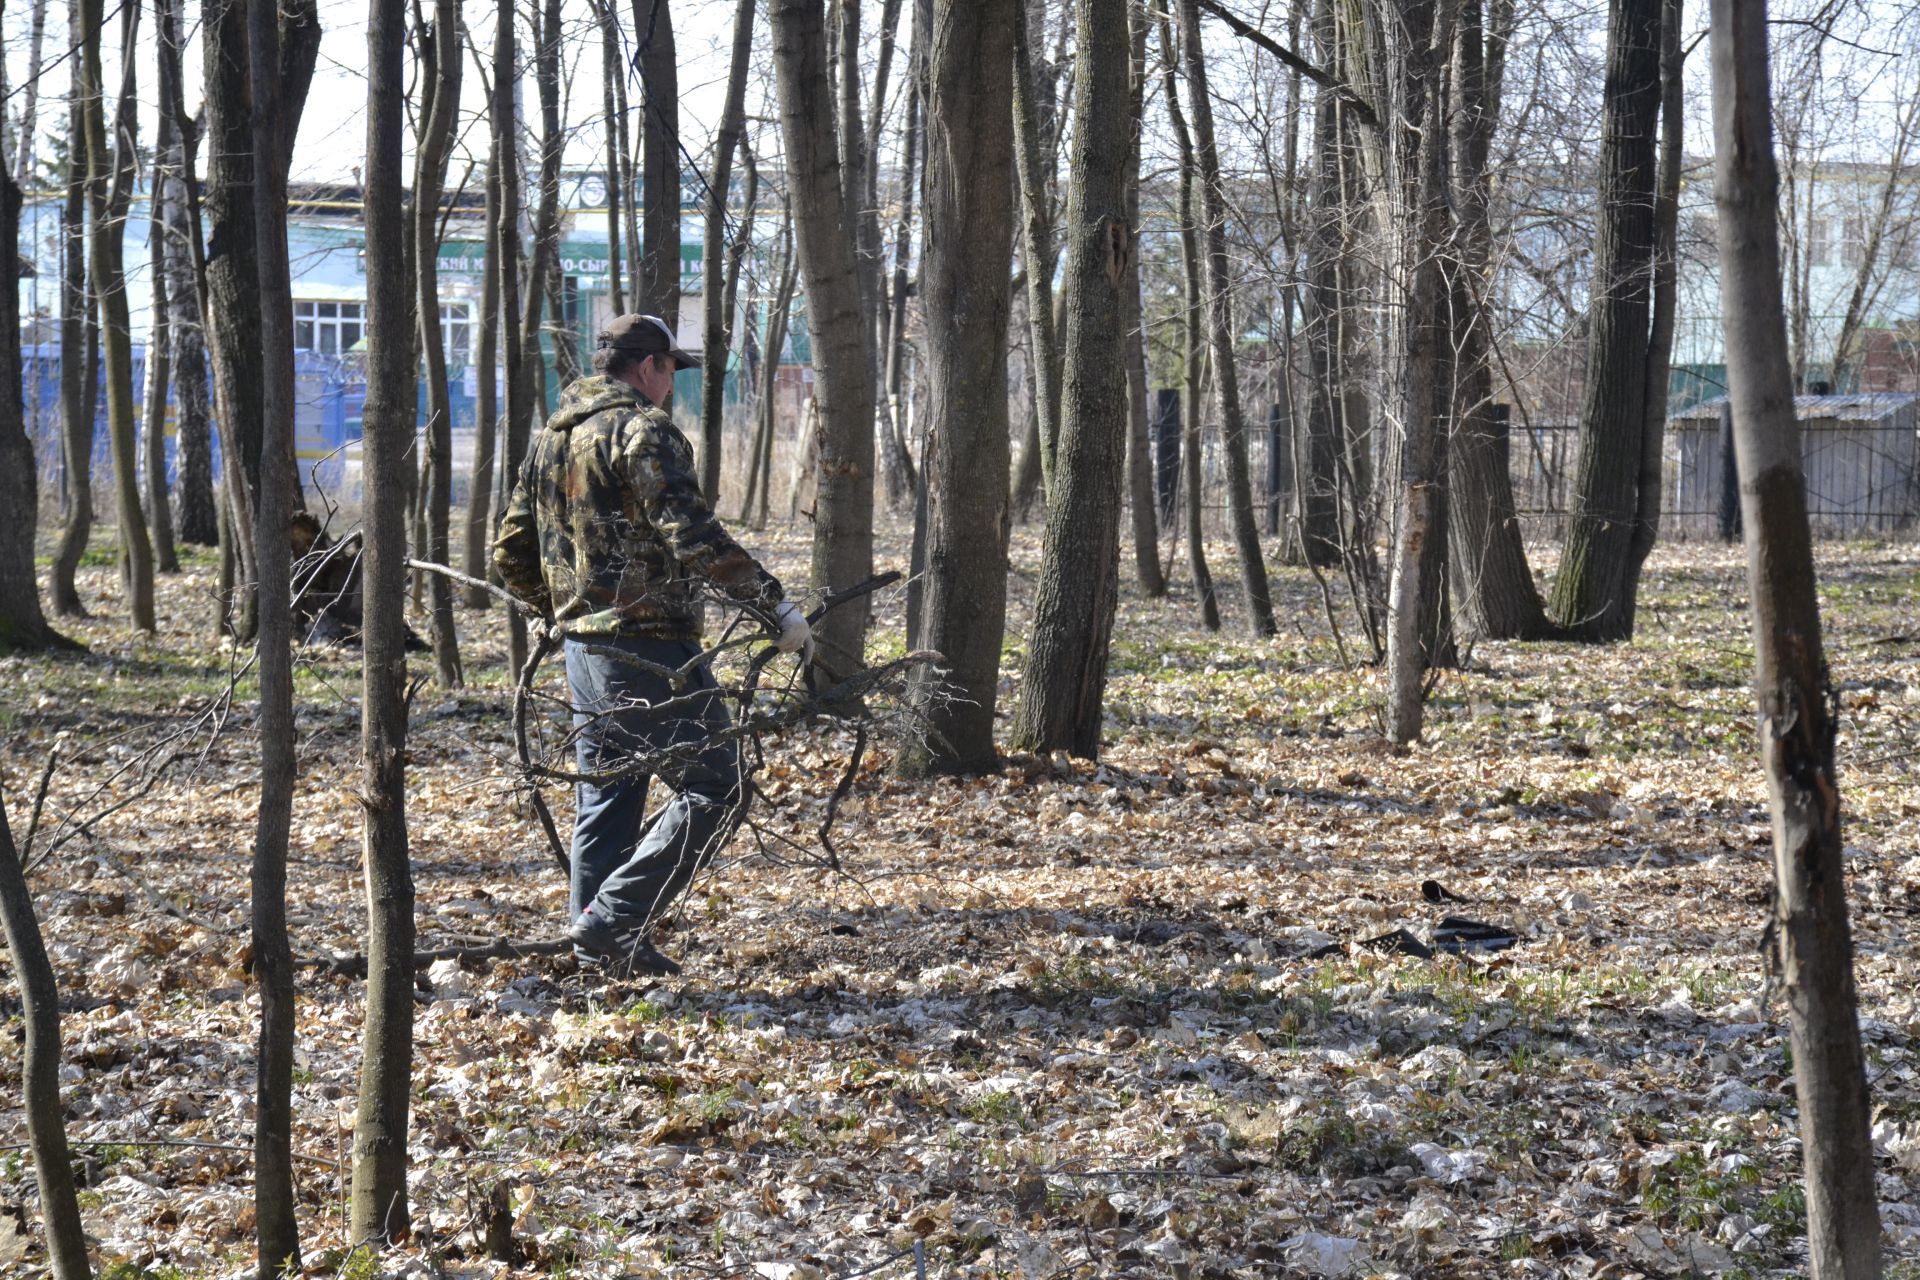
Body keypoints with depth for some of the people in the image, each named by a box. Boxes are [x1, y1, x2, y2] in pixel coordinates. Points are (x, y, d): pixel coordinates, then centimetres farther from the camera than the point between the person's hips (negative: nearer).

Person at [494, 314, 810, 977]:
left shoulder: (550, 437, 15)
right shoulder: (642, 431, -12)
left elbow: (510, 554, 20)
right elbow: (693, 536, -23)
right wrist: (774, 605, -20)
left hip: (582, 643, 9)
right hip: (646, 647, -9)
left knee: (605, 796, 16)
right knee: (714, 785, -6)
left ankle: (596, 942, 18)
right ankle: (614, 918, -11)